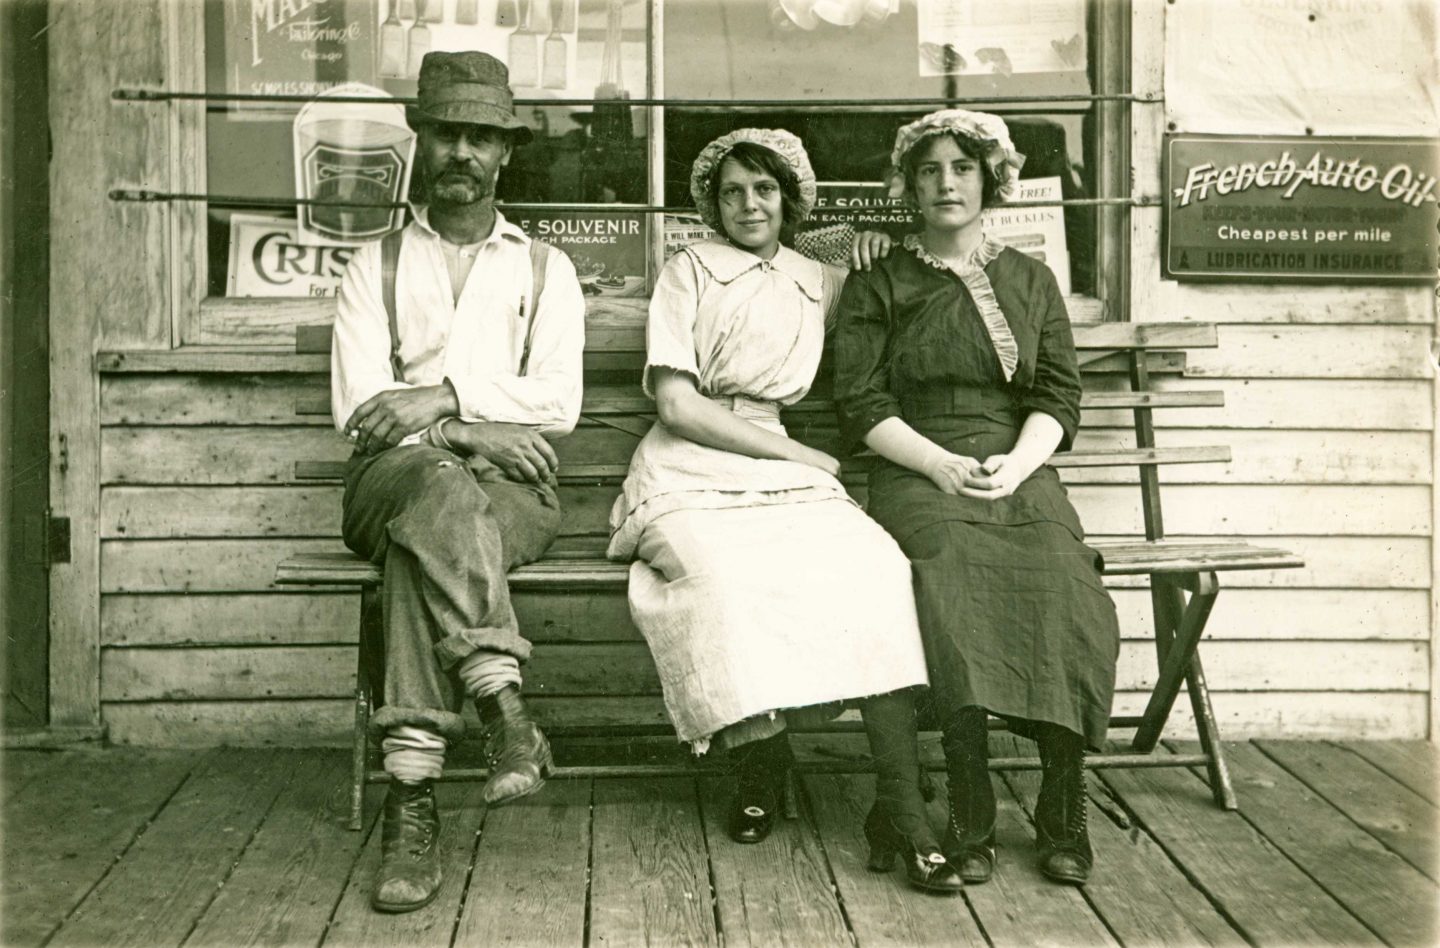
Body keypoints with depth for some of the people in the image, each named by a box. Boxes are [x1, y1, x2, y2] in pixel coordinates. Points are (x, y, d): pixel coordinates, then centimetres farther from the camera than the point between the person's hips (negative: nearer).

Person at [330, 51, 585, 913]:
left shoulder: (545, 269, 17)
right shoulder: (376, 266, 17)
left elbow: (559, 402, 0)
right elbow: (359, 407, 1)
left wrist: (446, 396, -13)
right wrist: (465, 432, -13)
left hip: (510, 486, 0)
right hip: (396, 476, 0)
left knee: (426, 544, -36)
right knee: (444, 488, -39)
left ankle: (414, 799, -41)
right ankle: (503, 709, -50)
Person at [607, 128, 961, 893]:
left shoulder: (822, 284, 22)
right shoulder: (688, 270, 10)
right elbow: (677, 405, -2)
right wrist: (801, 454, -5)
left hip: (787, 476, 3)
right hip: (691, 479, -3)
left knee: (876, 565, -28)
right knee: (725, 576, -36)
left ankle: (900, 809, -30)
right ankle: (761, 765, -15)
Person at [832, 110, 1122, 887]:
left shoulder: (1031, 281, 21)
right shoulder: (877, 288, 15)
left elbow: (1058, 395, 11)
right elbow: (861, 402, 3)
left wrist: (1015, 463, -9)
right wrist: (943, 465, -12)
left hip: (1018, 471, 2)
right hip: (918, 474, -1)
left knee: (1064, 590, -31)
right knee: (954, 584, -35)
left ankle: (1063, 815, -23)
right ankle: (968, 818, -31)